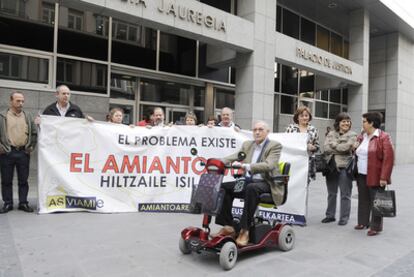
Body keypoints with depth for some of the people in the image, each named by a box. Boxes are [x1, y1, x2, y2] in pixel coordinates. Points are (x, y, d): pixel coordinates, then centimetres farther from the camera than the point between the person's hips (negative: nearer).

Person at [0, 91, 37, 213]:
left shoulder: (27, 116, 11)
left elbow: (34, 133, 14)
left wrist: (31, 146, 7)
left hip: (23, 153, 2)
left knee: (23, 180, 6)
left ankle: (23, 203, 15)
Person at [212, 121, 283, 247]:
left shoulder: (275, 145, -4)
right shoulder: (247, 144, 14)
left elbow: (268, 165, -21)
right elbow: (234, 157, 3)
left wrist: (246, 166, -34)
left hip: (266, 183, -6)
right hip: (248, 181, 6)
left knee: (251, 188, -37)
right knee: (224, 187, -15)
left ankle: (244, 230, -28)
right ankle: (228, 227, -8)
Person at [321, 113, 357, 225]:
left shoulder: (352, 135, 1)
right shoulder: (331, 134, 11)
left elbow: (347, 147, -15)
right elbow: (325, 148, -1)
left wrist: (333, 145, -5)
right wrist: (340, 149, -11)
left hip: (344, 167, -4)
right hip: (331, 166, 4)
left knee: (345, 194, 3)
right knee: (331, 193, 14)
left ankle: (344, 217, 14)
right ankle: (330, 215, 26)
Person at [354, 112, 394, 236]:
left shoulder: (383, 137, -11)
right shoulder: (361, 137, 12)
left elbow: (388, 158, -16)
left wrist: (384, 177, -20)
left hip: (375, 176, -7)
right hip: (361, 175, 7)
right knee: (363, 200, 14)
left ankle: (375, 227, 12)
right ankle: (363, 222, 27)